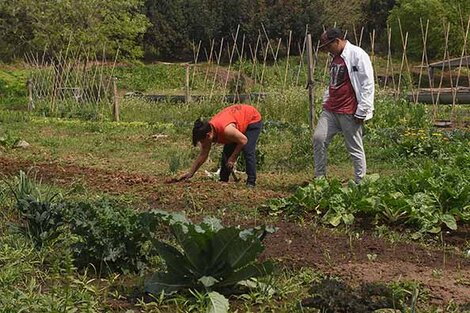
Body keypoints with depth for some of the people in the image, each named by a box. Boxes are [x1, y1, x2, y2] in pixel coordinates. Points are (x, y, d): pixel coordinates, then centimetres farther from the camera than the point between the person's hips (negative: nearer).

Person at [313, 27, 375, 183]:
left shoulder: (358, 55, -12)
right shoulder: (335, 57, 15)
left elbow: (367, 84, -15)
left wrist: (361, 112, -16)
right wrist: (326, 102, 18)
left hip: (349, 113, -8)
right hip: (330, 110, 8)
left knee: (355, 148, 0)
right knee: (318, 138, -1)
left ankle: (360, 183, 10)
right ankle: (319, 179, 8)